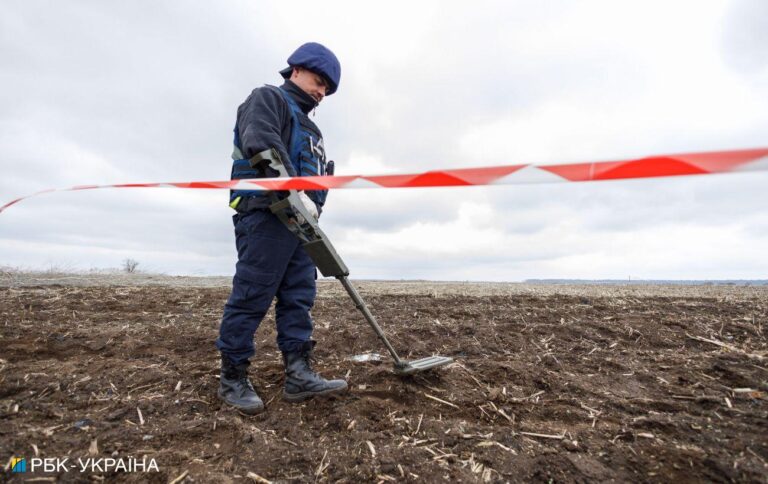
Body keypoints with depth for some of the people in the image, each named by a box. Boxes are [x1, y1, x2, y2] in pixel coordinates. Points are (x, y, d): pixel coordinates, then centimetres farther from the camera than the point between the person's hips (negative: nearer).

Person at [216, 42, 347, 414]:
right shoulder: (267, 98, 4)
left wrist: (311, 205, 9)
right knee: (251, 298, -7)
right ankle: (233, 379, 4)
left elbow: (318, 172, 27)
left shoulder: (308, 126, 31)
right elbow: (262, 144, -16)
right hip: (265, 213, -9)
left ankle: (298, 375, 4)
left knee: (299, 298, 2)